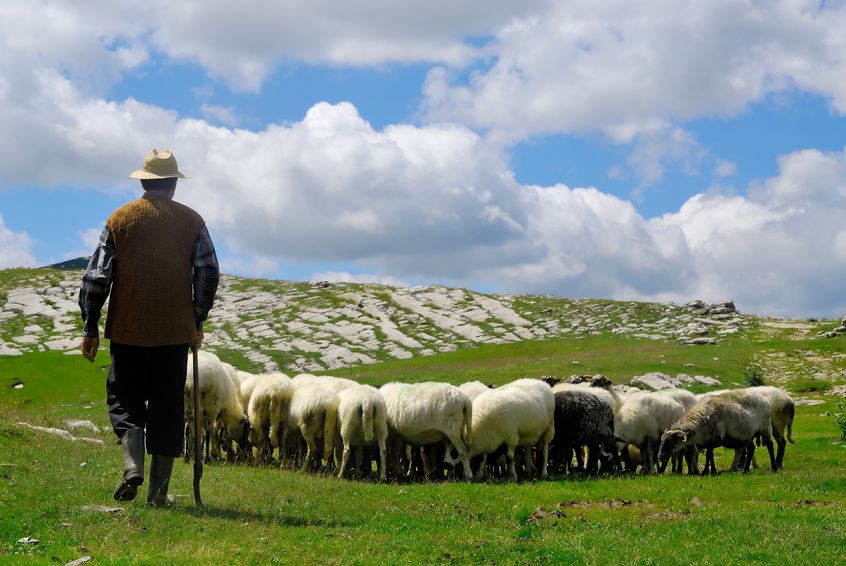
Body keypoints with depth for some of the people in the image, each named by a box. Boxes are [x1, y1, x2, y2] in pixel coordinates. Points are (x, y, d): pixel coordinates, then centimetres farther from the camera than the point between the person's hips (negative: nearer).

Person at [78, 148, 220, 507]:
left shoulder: (120, 219, 3)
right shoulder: (191, 222, 3)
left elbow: (96, 277, 1)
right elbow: (208, 274, 2)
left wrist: (90, 328, 6)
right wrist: (197, 322, 14)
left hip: (128, 330, 0)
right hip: (176, 332, 0)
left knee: (124, 400, 11)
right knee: (167, 409, 6)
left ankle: (132, 466, -13)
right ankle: (158, 492, 5)